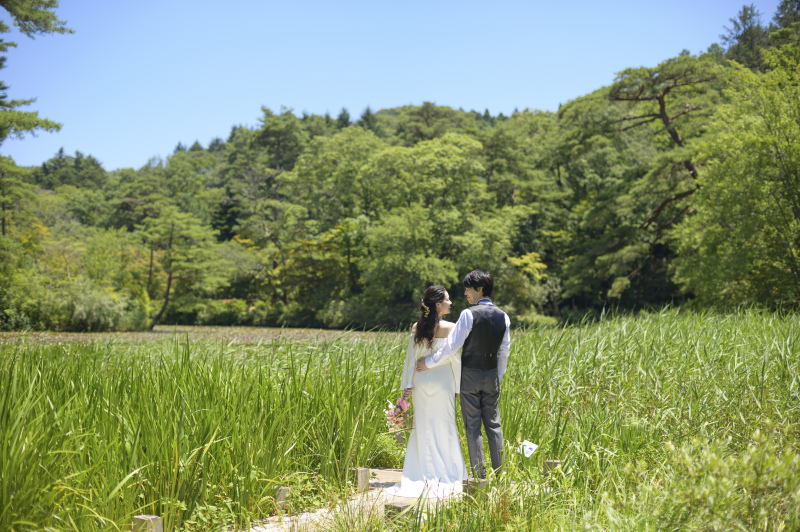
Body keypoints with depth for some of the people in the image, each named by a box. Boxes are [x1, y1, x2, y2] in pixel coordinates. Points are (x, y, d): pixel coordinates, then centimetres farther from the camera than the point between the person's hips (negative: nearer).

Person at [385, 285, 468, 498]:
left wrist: (407, 384, 5)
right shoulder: (450, 328, -7)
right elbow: (455, 359, -6)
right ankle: (446, 474, 10)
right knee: (444, 427, 6)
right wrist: (458, 386, 2)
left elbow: (411, 357, 0)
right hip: (443, 381, -3)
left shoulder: (417, 328, 0)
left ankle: (422, 474, 11)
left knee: (423, 427, 9)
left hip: (421, 380, 3)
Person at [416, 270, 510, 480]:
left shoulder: (469, 314, -14)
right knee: (493, 425, 11)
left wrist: (429, 363, -4)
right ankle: (499, 472, 12)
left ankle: (479, 474, 4)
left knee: (472, 426, 2)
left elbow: (451, 346, -15)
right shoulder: (503, 317, 4)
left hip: (470, 374, -5)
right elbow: (504, 351, 10)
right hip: (491, 375, 5)